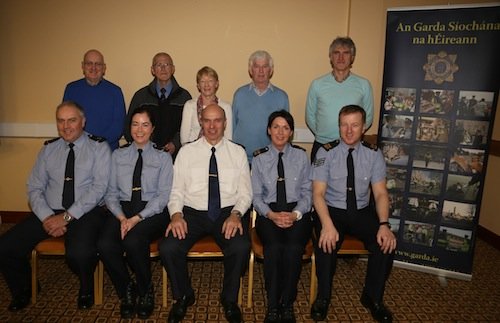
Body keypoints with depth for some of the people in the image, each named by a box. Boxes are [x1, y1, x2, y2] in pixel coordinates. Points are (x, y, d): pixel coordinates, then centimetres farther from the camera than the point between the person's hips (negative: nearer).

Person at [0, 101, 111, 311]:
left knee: (79, 253, -33)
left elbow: (98, 188, -11)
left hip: (86, 213, -4)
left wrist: (67, 216, -17)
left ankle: (86, 289, 4)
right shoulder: (48, 149, 12)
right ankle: (23, 290, 19)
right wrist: (47, 217, -10)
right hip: (49, 212, 5)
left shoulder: (99, 147, -1)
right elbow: (34, 188, 8)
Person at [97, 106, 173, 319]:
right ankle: (126, 291, 2)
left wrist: (137, 218, -15)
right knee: (105, 245, -26)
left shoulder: (163, 157, 8)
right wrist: (121, 217, -11)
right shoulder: (118, 155, 16)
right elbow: (111, 192, 8)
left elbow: (163, 195, -2)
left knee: (133, 241, -32)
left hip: (152, 211, -2)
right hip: (122, 208, 3)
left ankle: (145, 291, -2)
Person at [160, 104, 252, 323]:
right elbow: (176, 190, 6)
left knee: (241, 247, -30)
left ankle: (229, 299, 1)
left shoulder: (237, 152, 9)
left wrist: (236, 214, -14)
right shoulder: (186, 151, 10)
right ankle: (183, 297, 7)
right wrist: (176, 214, -13)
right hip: (192, 213, 1)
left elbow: (245, 192, 5)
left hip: (227, 213, 0)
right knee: (167, 248, -25)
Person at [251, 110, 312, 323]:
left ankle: (287, 304, -9)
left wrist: (295, 214, -13)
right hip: (269, 213, 0)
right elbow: (256, 195, 3)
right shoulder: (259, 158, 7)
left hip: (297, 213, 1)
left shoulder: (301, 156, 9)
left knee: (294, 248, -29)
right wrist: (272, 215, -14)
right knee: (274, 247, -30)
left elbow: (307, 192, 5)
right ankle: (272, 305, -12)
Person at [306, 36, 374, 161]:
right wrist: (322, 134, 7)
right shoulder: (317, 84, 2)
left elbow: (368, 118, 9)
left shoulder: (364, 85, 2)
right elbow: (310, 117, 8)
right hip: (321, 146, 0)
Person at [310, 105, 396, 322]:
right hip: (332, 211, -2)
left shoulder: (374, 154, 0)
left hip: (362, 212, 3)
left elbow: (380, 193, -3)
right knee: (326, 243, -29)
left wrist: (383, 224, -21)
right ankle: (323, 298, -3)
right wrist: (327, 224, -31)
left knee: (386, 243, -21)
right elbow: (318, 193, -14)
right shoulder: (326, 152, -8)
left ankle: (372, 297, 6)